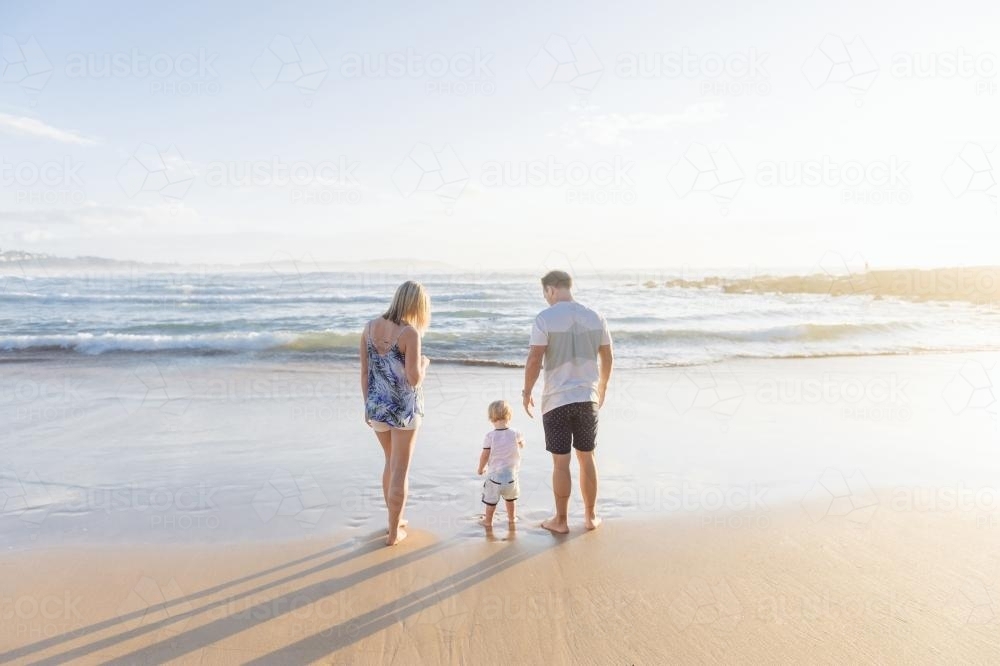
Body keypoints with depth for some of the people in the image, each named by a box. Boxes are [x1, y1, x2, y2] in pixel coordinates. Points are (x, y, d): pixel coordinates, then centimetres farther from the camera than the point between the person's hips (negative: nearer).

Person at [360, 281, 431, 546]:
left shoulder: (370, 327, -1)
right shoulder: (409, 333, -18)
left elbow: (364, 372, 3)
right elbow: (414, 379, -20)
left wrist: (368, 405, 13)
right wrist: (424, 364, 1)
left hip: (377, 406, 5)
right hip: (404, 407, -5)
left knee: (391, 462, 25)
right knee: (401, 470, 9)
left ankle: (395, 520, 37)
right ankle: (394, 532, 17)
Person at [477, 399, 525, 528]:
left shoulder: (490, 436, -18)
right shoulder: (515, 434, -12)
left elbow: (484, 455, -13)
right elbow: (521, 445, 9)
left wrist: (481, 468, 4)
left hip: (494, 475, -3)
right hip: (511, 475, 3)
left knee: (491, 499, 16)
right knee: (510, 498, 26)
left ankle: (488, 521, 27)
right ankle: (511, 517, 41)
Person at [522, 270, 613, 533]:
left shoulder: (545, 318, -11)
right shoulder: (595, 318, 4)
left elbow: (534, 360, -15)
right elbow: (607, 358, 11)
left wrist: (527, 392, -2)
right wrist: (602, 388, 24)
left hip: (556, 400, -4)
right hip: (588, 397, 4)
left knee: (561, 463, 5)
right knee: (586, 458, 15)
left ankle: (560, 520, 16)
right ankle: (590, 517, 25)